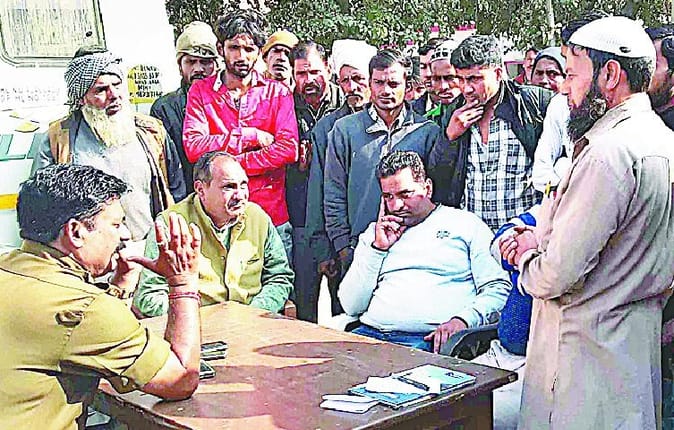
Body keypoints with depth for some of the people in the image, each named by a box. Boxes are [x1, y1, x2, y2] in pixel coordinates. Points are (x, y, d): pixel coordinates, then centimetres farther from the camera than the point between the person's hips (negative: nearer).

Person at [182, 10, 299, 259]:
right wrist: (249, 136, -11)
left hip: (271, 216, 1)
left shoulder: (278, 93, 5)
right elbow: (193, 147, -9)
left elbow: (287, 150, -9)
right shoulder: (200, 91, 5)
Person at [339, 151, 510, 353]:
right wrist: (378, 248, 5)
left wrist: (462, 321, -14)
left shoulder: (466, 224, 10)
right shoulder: (374, 233, 21)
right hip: (369, 334, 3)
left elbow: (499, 289, 3)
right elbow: (351, 307, 13)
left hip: (428, 340, -2)